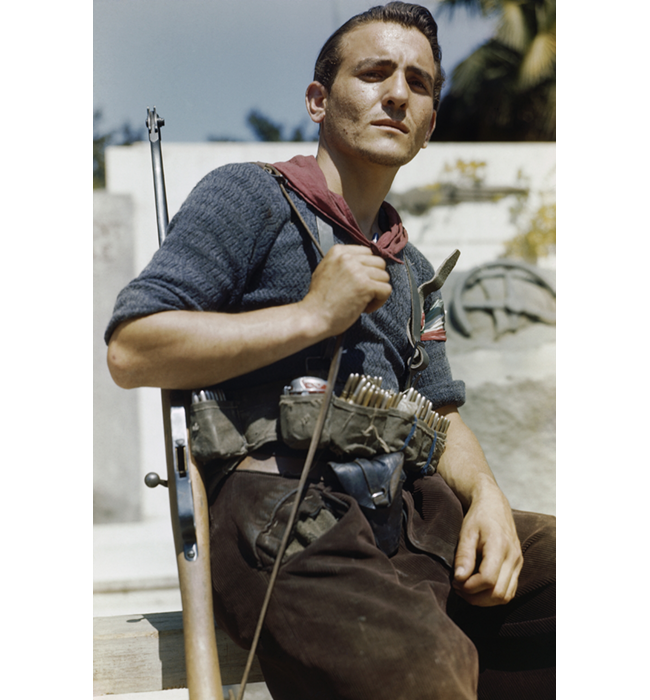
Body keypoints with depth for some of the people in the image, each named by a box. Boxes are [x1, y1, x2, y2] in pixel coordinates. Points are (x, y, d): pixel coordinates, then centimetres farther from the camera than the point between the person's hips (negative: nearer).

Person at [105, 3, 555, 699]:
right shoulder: (249, 196, 4)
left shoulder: (412, 271, 28)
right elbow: (131, 350, -7)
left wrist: (486, 495, 3)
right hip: (274, 507, -7)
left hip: (410, 512, 8)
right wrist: (315, 314, -7)